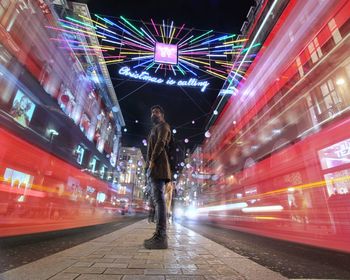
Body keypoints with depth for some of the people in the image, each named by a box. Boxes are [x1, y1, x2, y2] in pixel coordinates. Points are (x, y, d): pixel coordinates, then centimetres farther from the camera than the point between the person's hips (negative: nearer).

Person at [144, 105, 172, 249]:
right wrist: (149, 164, 12)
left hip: (158, 164, -9)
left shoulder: (163, 125, 5)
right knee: (157, 198, 6)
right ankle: (160, 234, 10)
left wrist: (152, 160, -17)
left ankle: (161, 237, -16)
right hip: (154, 166, 10)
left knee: (158, 198, -15)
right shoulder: (155, 129, 31)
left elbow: (161, 142, -13)